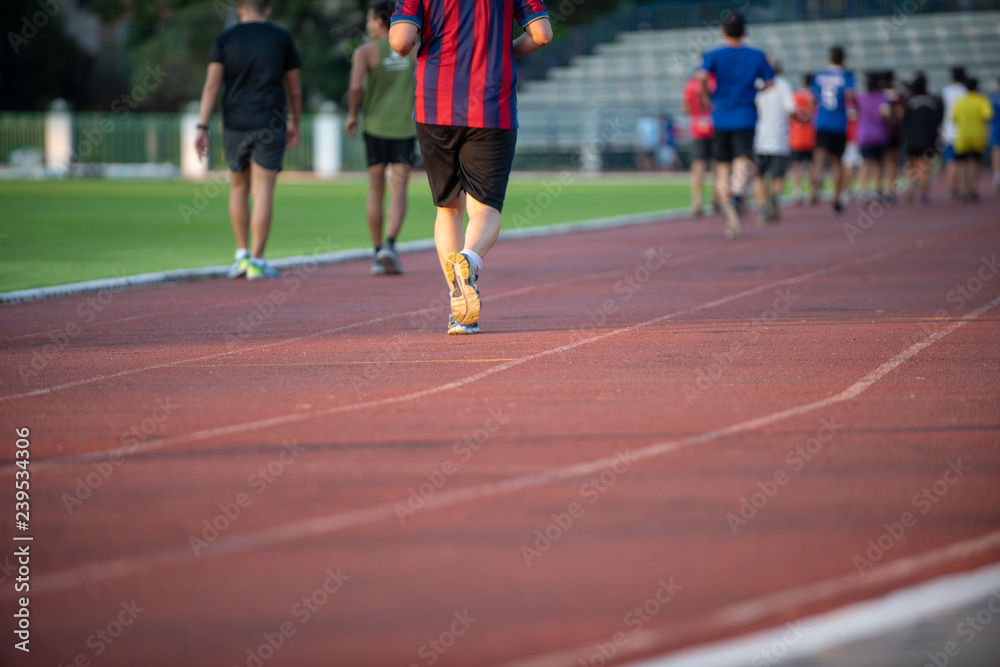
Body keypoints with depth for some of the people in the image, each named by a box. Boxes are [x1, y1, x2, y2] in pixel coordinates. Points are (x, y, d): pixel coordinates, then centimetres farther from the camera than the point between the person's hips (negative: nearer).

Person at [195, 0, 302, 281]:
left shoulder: (225, 39, 6)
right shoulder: (282, 38, 6)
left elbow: (211, 84, -4)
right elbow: (295, 89, 10)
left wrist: (202, 128, -7)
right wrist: (294, 125, 23)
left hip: (235, 124, 1)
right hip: (270, 124, -1)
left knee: (238, 187, 17)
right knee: (263, 191, -3)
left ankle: (242, 256, 16)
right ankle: (257, 262, -8)